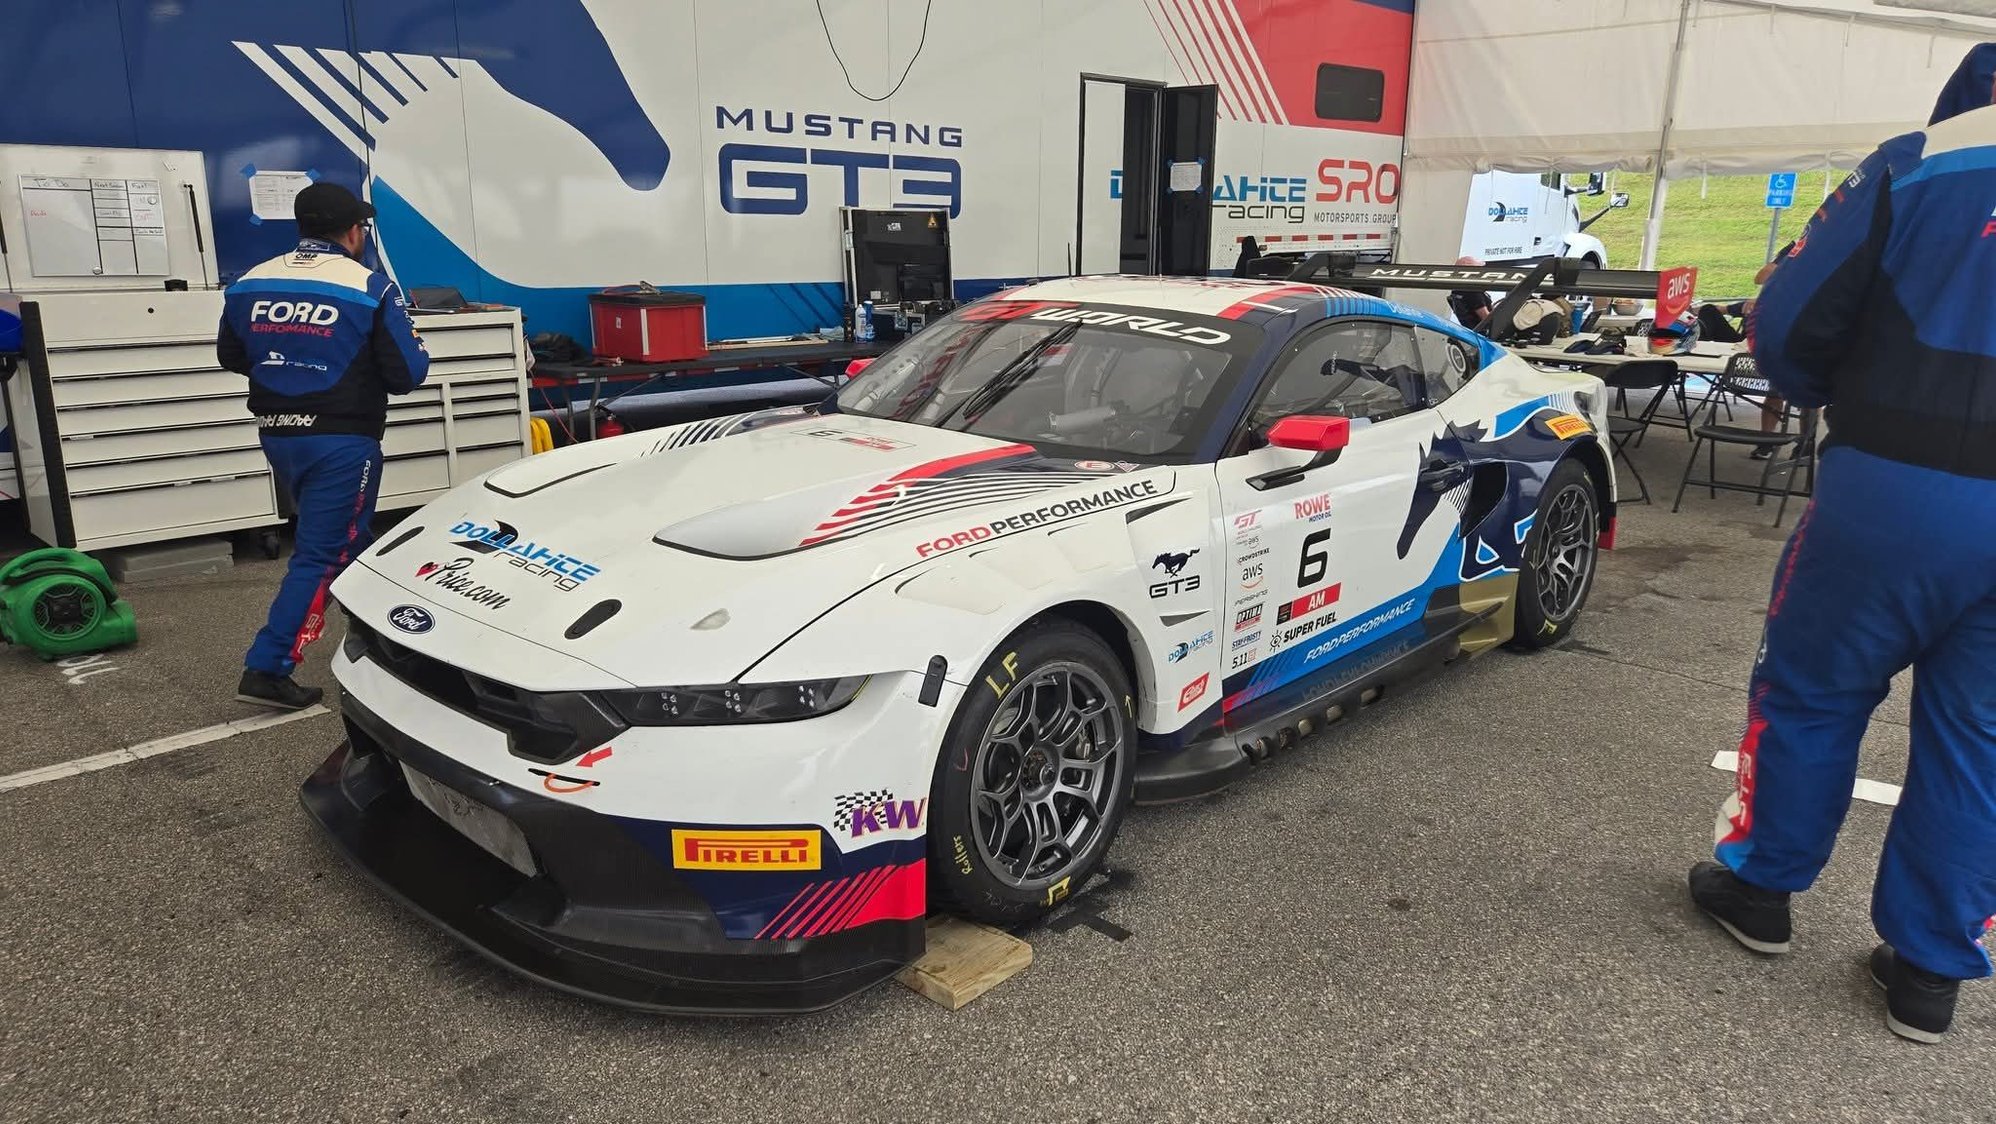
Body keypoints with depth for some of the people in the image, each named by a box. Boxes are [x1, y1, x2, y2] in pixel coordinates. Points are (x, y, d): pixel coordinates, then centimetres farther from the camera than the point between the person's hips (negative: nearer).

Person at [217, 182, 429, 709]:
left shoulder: (251, 284, 5)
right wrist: (415, 348, 11)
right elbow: (407, 374, -10)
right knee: (321, 553, -1)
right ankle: (266, 669, -3)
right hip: (341, 441, -6)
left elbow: (231, 356, 16)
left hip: (276, 435, 6)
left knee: (347, 537, 22)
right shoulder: (370, 287, -10)